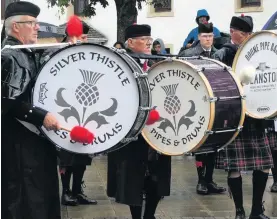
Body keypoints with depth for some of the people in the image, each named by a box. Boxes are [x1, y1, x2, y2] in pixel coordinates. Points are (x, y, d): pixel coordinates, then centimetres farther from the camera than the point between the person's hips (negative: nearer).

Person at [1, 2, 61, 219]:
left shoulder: (28, 54, 14)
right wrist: (42, 116, -28)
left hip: (35, 136, 10)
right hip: (20, 142, -10)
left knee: (42, 193, 16)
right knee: (26, 199, -5)